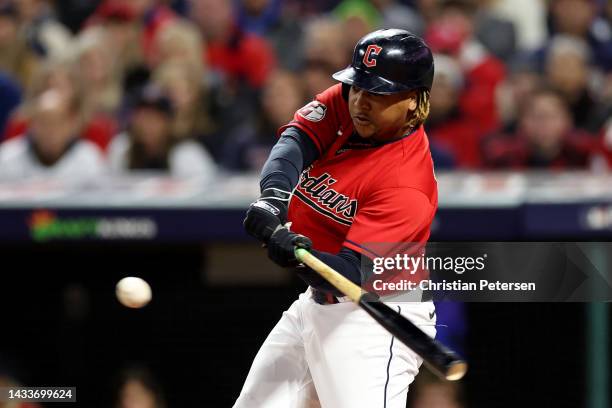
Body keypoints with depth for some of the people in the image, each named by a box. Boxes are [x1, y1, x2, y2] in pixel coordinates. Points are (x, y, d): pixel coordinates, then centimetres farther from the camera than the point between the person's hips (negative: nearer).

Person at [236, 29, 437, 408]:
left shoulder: (407, 183, -25)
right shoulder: (344, 101, -3)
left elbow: (354, 275, -29)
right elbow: (296, 140, -15)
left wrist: (301, 256, -49)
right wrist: (275, 194, -35)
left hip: (374, 316, -8)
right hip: (316, 302, 8)